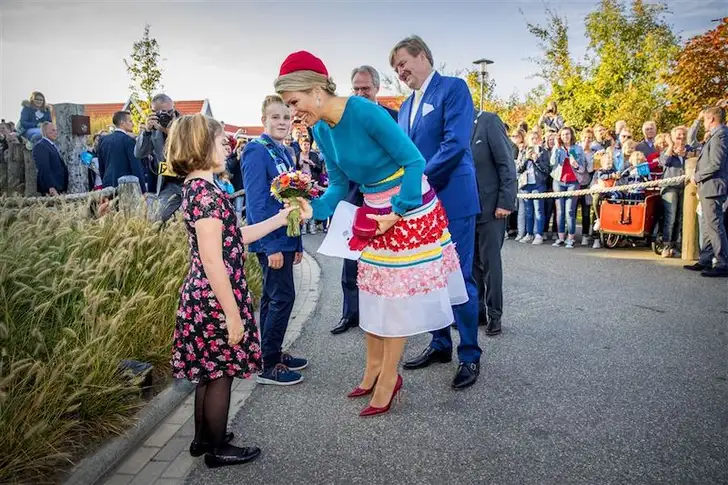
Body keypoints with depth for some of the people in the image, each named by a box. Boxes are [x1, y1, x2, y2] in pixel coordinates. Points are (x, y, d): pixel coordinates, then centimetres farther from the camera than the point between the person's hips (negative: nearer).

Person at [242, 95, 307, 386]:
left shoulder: (284, 152, 14)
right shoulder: (257, 151, -12)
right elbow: (256, 202, -17)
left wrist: (297, 243, 16)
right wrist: (270, 246, -20)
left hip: (285, 238, 9)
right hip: (271, 241, -9)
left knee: (273, 297, 15)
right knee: (283, 297, -6)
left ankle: (273, 354, 27)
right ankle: (268, 366, 5)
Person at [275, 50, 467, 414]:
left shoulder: (366, 112, -25)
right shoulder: (321, 131, -2)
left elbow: (414, 161, -21)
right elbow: (339, 184, 4)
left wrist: (397, 212, -22)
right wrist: (313, 208, -12)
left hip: (410, 206, -7)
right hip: (374, 212, 8)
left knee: (399, 294, 1)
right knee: (373, 291, 12)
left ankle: (388, 377, 14)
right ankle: (374, 368, 27)